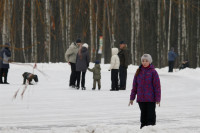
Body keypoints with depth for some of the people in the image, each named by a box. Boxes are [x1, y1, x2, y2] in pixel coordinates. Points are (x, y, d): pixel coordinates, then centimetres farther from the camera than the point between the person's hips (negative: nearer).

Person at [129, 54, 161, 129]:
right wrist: (132, 98, 9)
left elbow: (157, 86, -6)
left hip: (151, 99, -4)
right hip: (141, 99, 4)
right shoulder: (139, 72, 7)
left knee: (151, 115, -1)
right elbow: (134, 86, 11)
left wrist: (158, 99, -9)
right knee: (143, 114, 11)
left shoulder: (153, 72, -5)